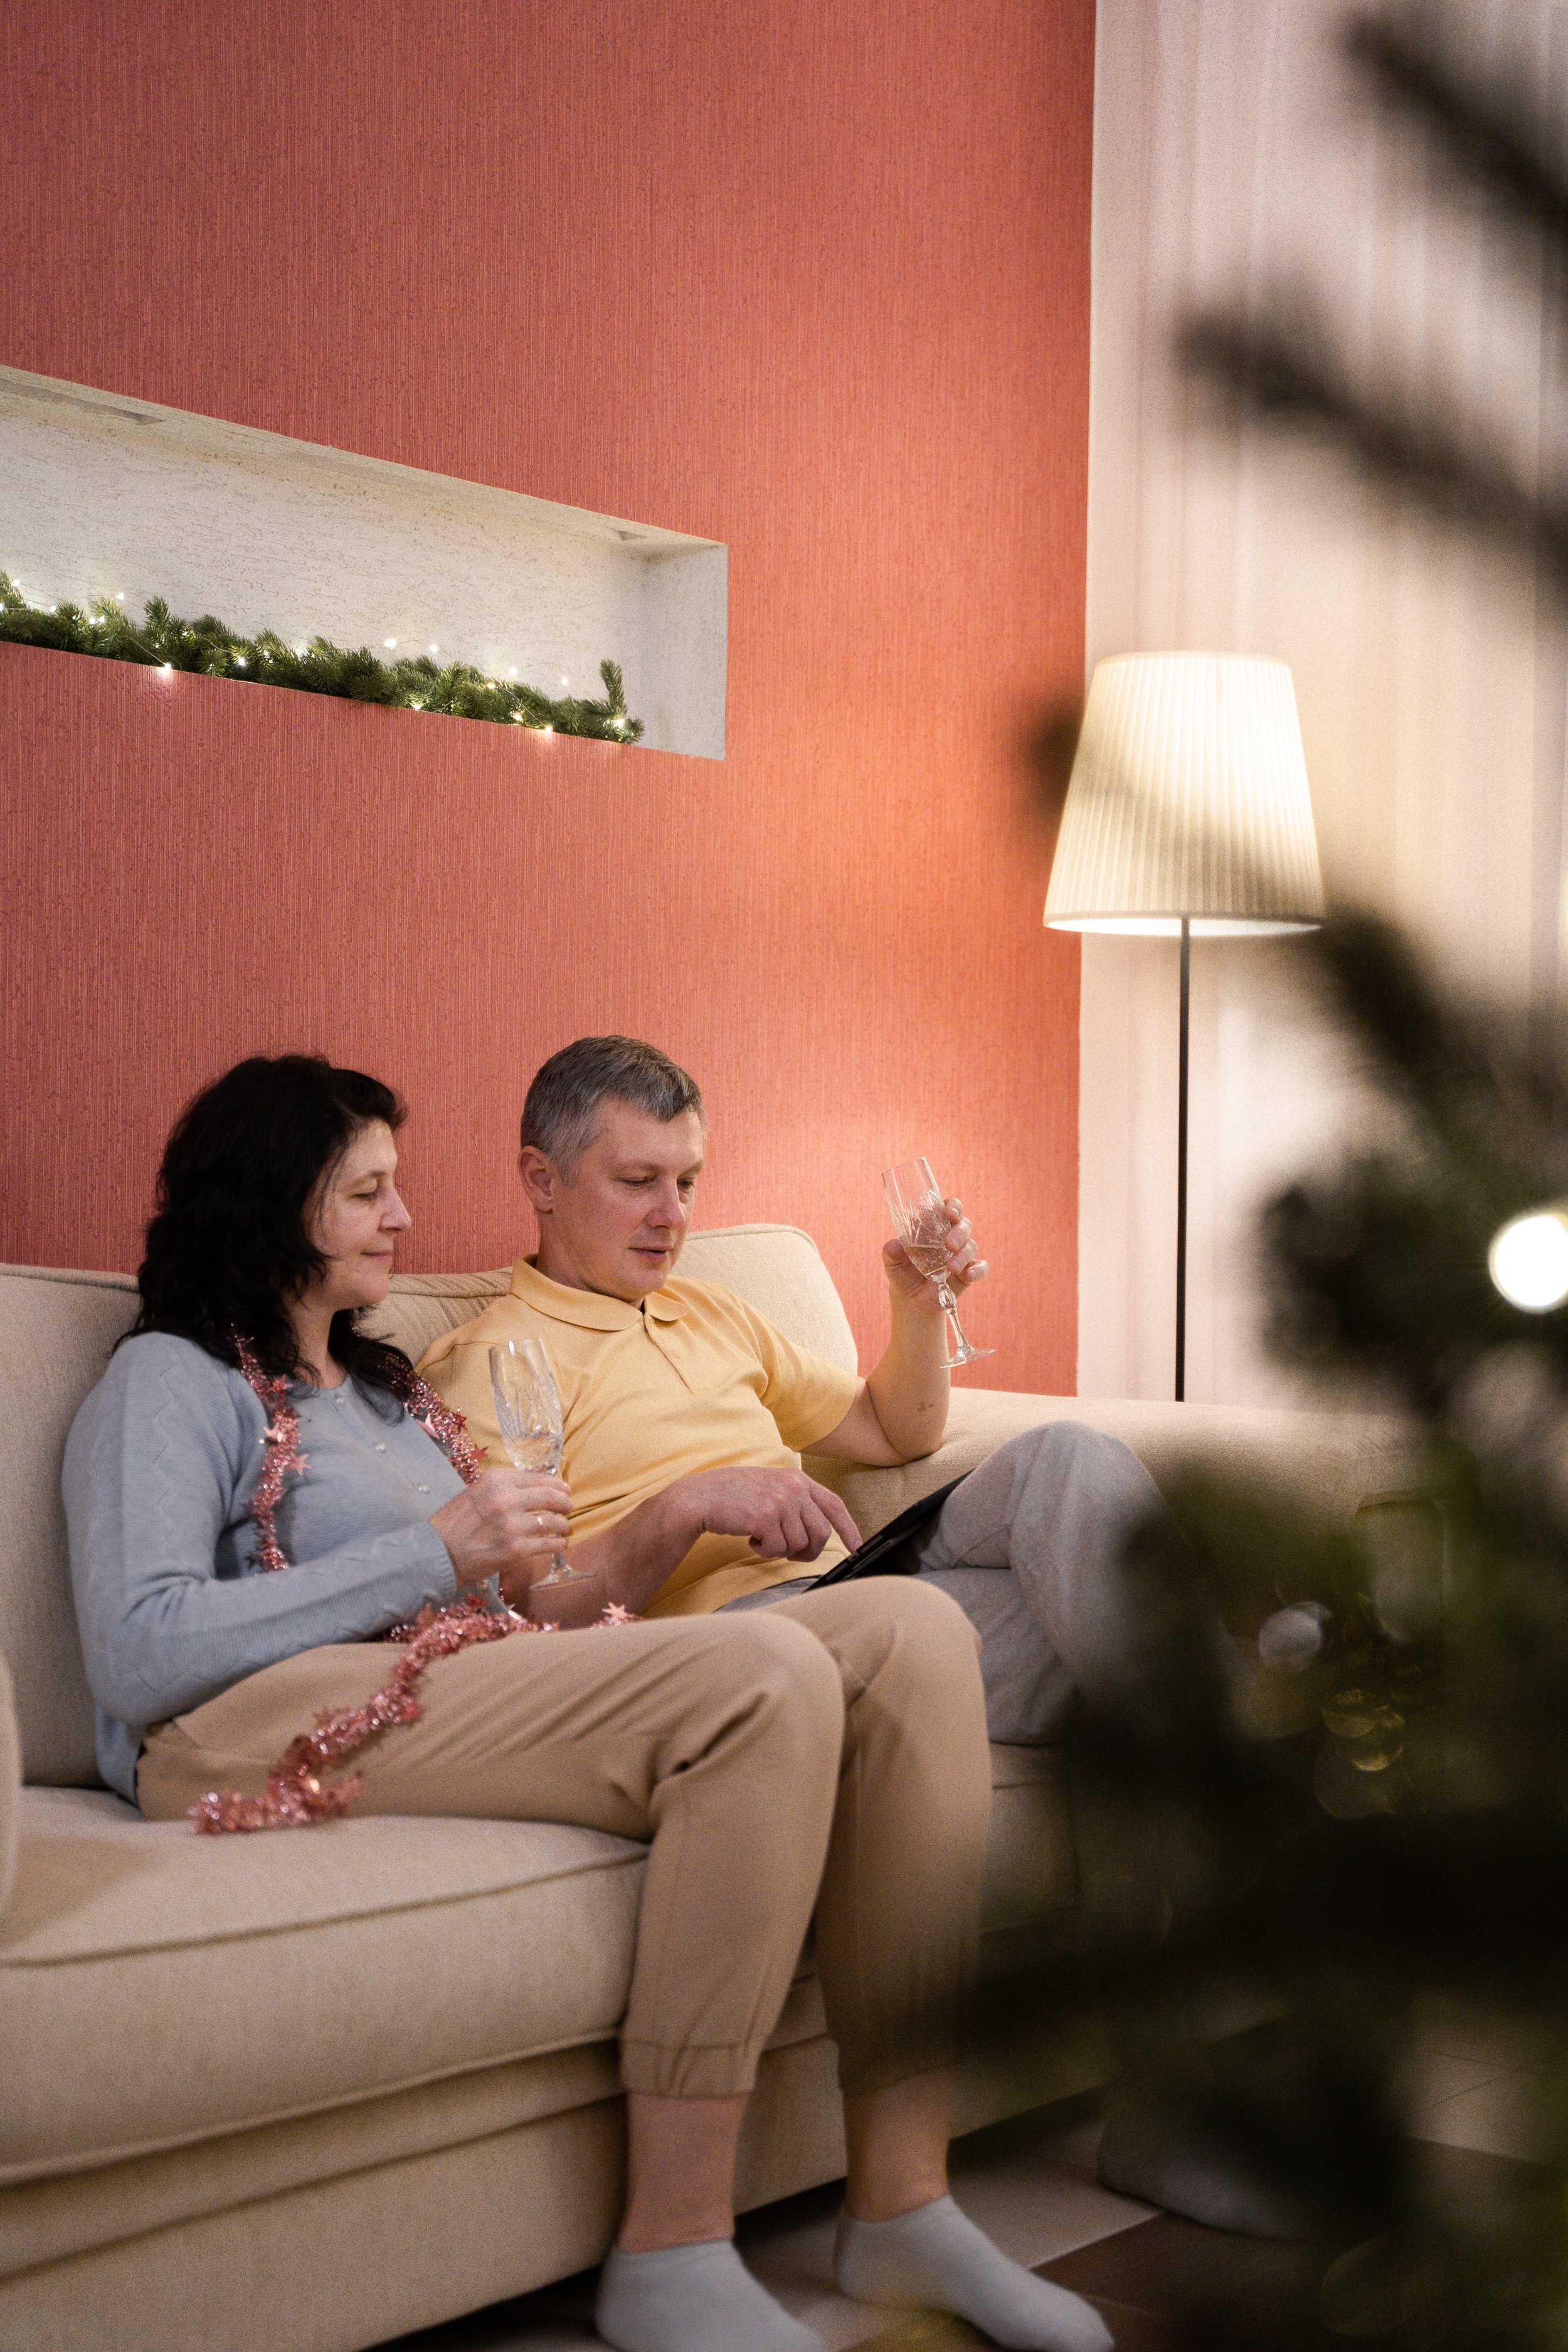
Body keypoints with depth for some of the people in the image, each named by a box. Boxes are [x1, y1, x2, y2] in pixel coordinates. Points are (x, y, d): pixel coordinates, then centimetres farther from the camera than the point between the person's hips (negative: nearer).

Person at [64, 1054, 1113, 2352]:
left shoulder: (386, 1386, 34)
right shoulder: (170, 1381, 9)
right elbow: (140, 1662, -9)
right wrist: (440, 1555, -10)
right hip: (276, 1727, -8)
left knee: (910, 1628, -14)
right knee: (767, 1677, -31)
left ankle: (901, 2202, -19)